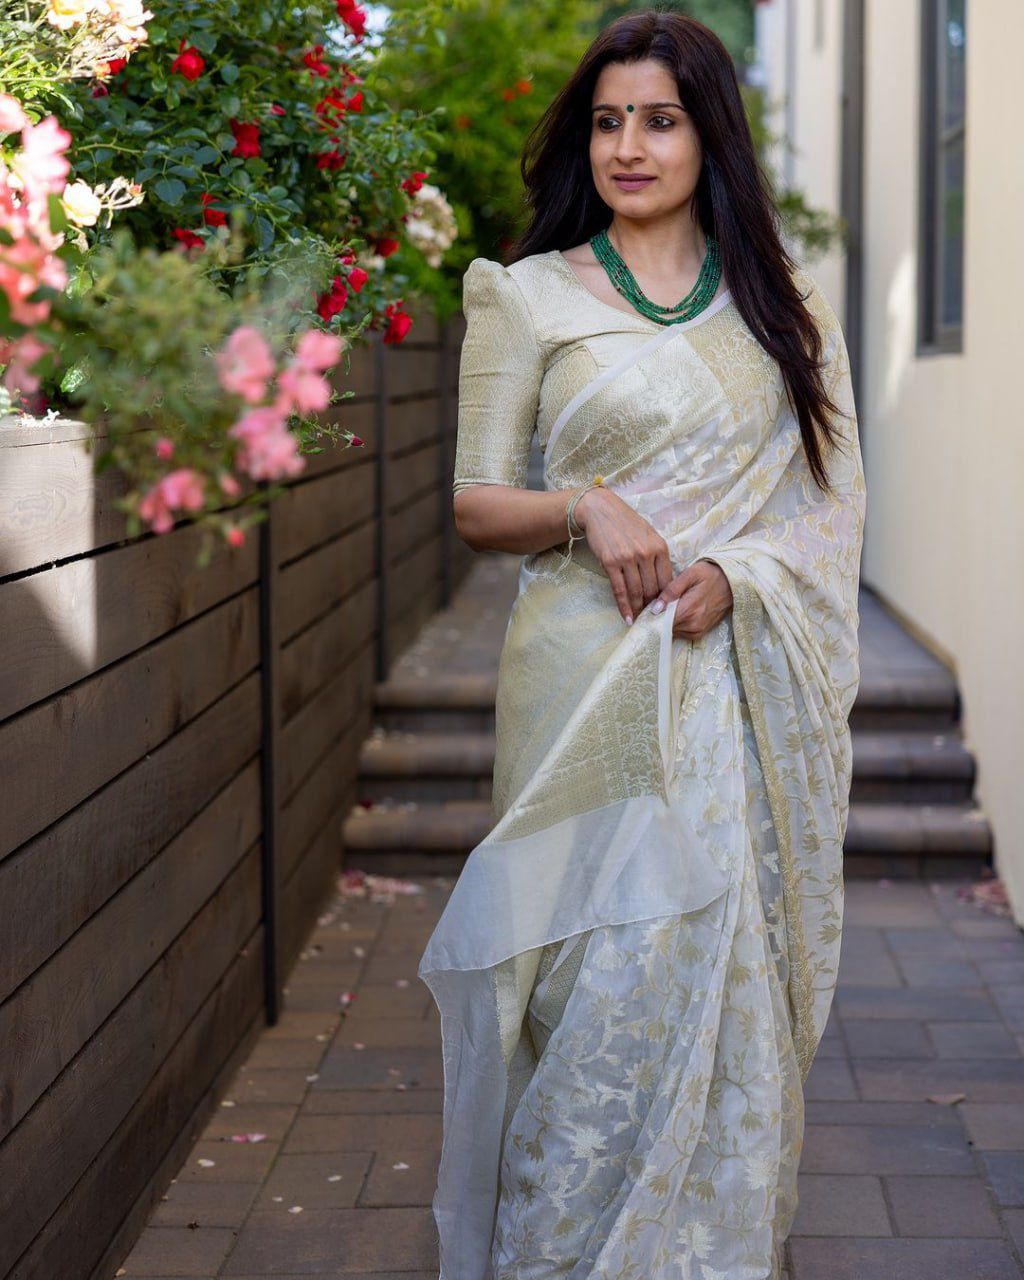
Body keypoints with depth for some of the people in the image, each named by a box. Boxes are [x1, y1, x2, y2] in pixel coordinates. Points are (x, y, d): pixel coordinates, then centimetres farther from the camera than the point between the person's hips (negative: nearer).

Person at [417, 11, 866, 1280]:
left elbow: (832, 500, 8)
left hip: (738, 683, 2)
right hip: (588, 684, -2)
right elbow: (476, 504, 4)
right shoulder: (528, 296, 6)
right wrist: (587, 509, -15)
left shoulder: (782, 306, 11)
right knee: (601, 980, -5)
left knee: (730, 983, 4)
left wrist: (732, 572, -10)